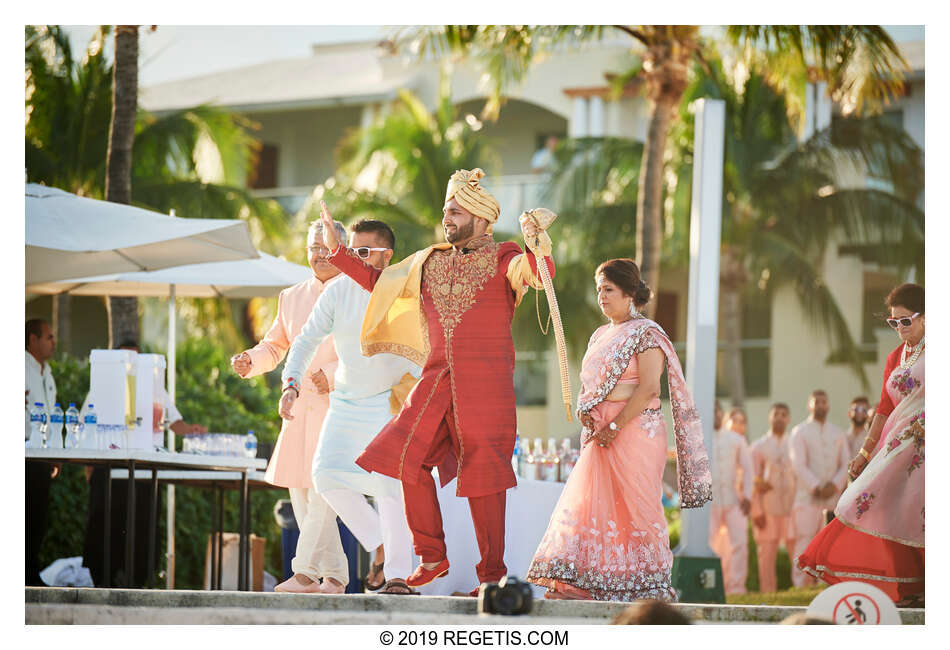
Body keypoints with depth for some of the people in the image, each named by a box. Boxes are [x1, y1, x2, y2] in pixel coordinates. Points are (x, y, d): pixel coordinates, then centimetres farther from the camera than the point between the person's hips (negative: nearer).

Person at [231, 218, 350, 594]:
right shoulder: (291, 297, 17)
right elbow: (275, 346, 22)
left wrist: (333, 375, -21)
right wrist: (250, 361, 0)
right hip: (301, 406, 7)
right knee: (299, 490, 4)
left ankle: (305, 572, -17)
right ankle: (334, 574, 12)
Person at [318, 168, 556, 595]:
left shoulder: (502, 258, 1)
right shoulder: (430, 263, 17)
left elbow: (538, 274, -19)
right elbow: (378, 282, 28)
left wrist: (536, 248, -40)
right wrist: (337, 251, 25)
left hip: (486, 382, -5)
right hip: (437, 380, 5)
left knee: (482, 476, -5)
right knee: (408, 458, -5)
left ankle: (492, 573, 3)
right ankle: (432, 557, 8)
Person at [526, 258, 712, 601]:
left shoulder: (646, 334, -6)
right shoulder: (600, 336, 18)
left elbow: (649, 387, -15)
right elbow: (588, 383, 25)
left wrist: (616, 425, -18)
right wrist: (583, 408, 2)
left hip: (635, 429, -8)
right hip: (601, 432, 8)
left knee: (634, 505, -6)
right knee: (589, 502, 1)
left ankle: (646, 583, 0)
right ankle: (592, 582, 3)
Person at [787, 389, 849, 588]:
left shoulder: (838, 434, 17)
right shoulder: (799, 432, 4)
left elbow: (846, 465, 10)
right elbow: (799, 465, -6)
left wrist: (835, 485, -9)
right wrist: (817, 488, -15)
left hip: (833, 497, 4)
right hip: (807, 498, -4)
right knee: (804, 543, -9)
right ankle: (801, 586, -8)